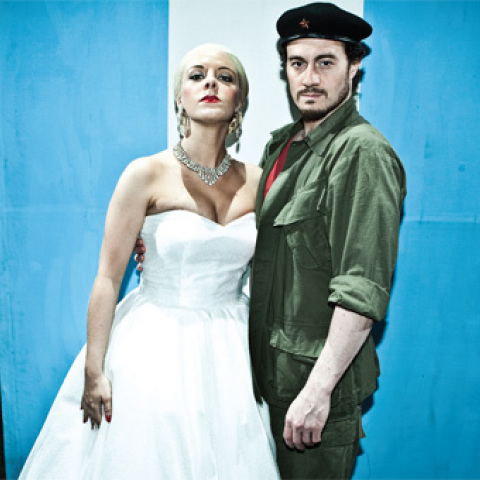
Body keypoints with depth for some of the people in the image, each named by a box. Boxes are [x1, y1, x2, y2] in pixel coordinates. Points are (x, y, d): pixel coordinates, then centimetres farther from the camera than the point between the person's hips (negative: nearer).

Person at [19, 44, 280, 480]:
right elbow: (108, 277, -9)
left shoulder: (257, 182, 0)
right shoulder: (147, 174, -10)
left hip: (229, 348, 4)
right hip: (156, 345, -3)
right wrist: (93, 371, -9)